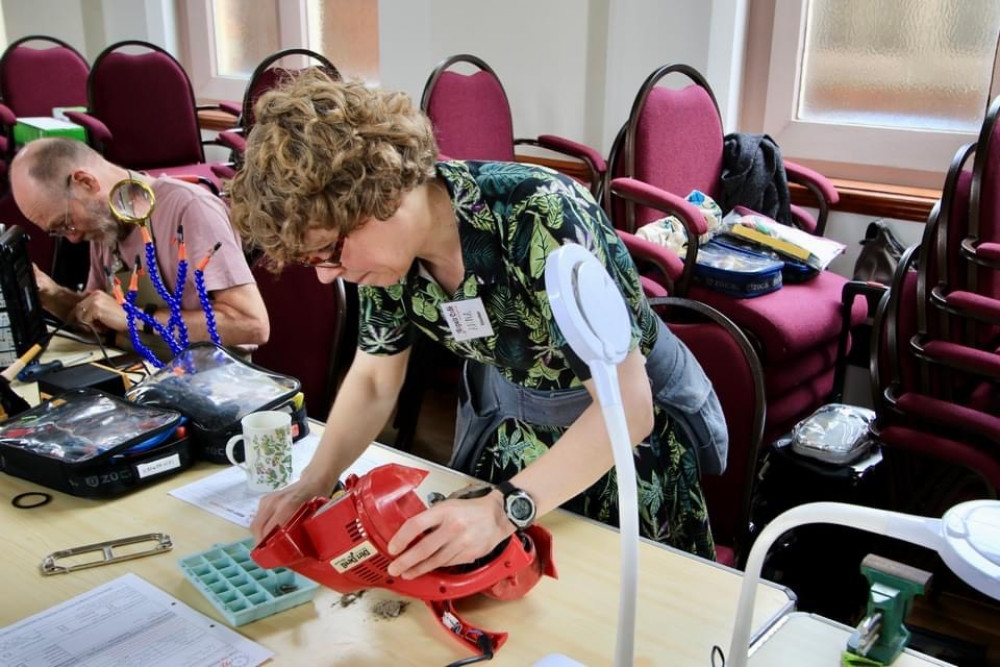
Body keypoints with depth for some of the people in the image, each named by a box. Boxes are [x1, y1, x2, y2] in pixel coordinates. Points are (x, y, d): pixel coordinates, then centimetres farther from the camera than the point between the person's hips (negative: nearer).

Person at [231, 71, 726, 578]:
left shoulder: (541, 219, -36)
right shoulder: (386, 242, -17)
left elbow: (627, 404, -34)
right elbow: (373, 378, -3)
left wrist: (503, 510, -44)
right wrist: (314, 483, -18)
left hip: (630, 418, -5)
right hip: (505, 417, 5)